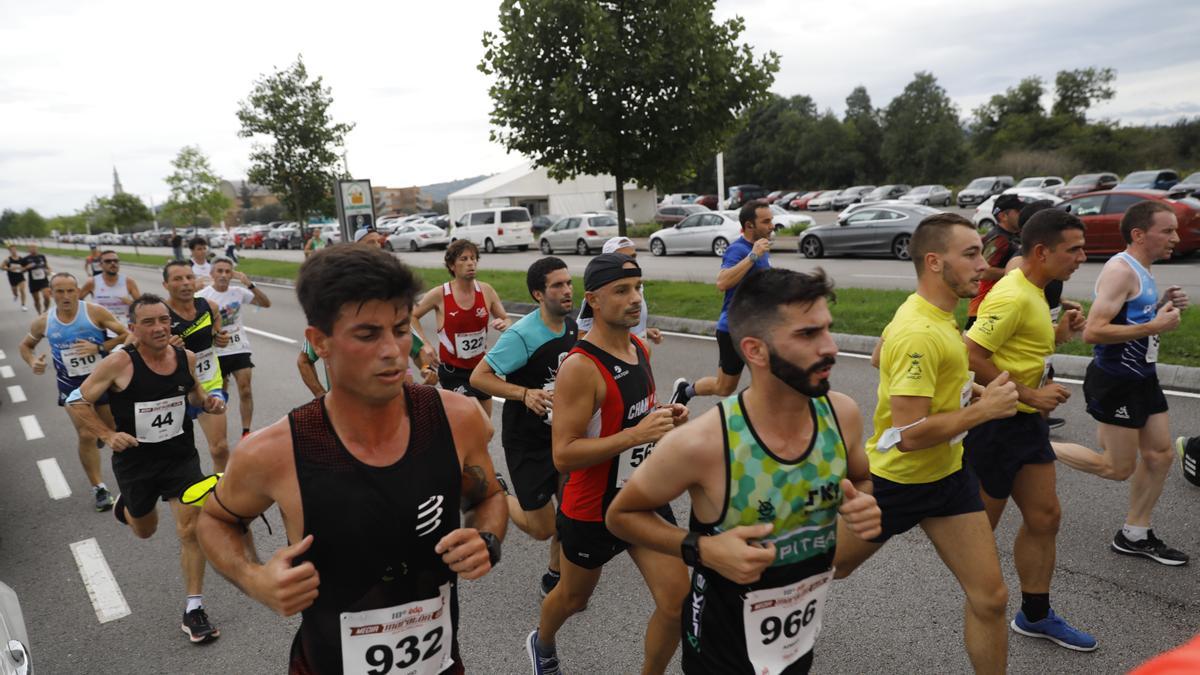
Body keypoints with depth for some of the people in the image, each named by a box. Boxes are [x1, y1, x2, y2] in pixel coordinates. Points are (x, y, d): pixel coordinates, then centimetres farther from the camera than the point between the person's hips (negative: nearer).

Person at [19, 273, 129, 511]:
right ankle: (99, 487, 6)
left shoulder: (95, 312, -13)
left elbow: (125, 335, -10)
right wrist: (33, 362, -6)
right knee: (86, 436, -5)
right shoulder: (43, 323, -4)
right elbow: (26, 345, 14)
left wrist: (99, 347, -22)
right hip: (72, 387, 1)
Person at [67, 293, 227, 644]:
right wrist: (108, 435, -21)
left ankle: (194, 610, 4)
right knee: (145, 530, 21)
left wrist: (208, 401, -6)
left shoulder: (186, 358, -6)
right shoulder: (119, 363, -18)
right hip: (135, 461, -1)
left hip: (181, 456, 1)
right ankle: (125, 506, 58)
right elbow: (77, 402, -9)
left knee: (191, 529, -8)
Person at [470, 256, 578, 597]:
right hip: (527, 441, -6)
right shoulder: (522, 335, -24)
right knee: (543, 528, 2)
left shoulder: (571, 326, -1)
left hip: (562, 433, 6)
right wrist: (525, 394, -33)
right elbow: (479, 377, -23)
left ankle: (554, 577, 33)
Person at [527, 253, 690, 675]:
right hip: (593, 512, -6)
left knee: (677, 602, 1)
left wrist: (665, 416, -4)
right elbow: (563, 455, -27)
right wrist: (636, 435, -33)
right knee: (573, 597, 20)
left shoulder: (639, 348, 0)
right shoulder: (580, 367, -25)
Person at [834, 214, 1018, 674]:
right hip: (896, 480, -8)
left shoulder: (936, 314, 1)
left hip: (949, 474, 8)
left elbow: (882, 357, 17)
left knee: (990, 598, 4)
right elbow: (909, 435, -32)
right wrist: (985, 409, -23)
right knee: (822, 569, 16)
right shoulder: (919, 333, -28)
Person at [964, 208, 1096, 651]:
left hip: (1025, 420, 10)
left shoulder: (1032, 291, 10)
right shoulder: (1013, 296, -22)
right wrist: (1030, 395, -22)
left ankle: (1035, 616, 31)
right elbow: (972, 357, -27)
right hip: (994, 422, -10)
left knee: (1044, 517, 15)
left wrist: (1059, 331, 7)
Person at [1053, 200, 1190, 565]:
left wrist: (1162, 306, 6)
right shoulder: (1120, 270, -19)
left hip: (1142, 378, 10)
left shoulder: (1143, 272, 12)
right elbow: (1093, 331, -27)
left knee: (1160, 455, 12)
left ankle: (1134, 535, 24)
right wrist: (1154, 326, -25)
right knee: (1118, 468, -1)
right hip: (1116, 381, -10)